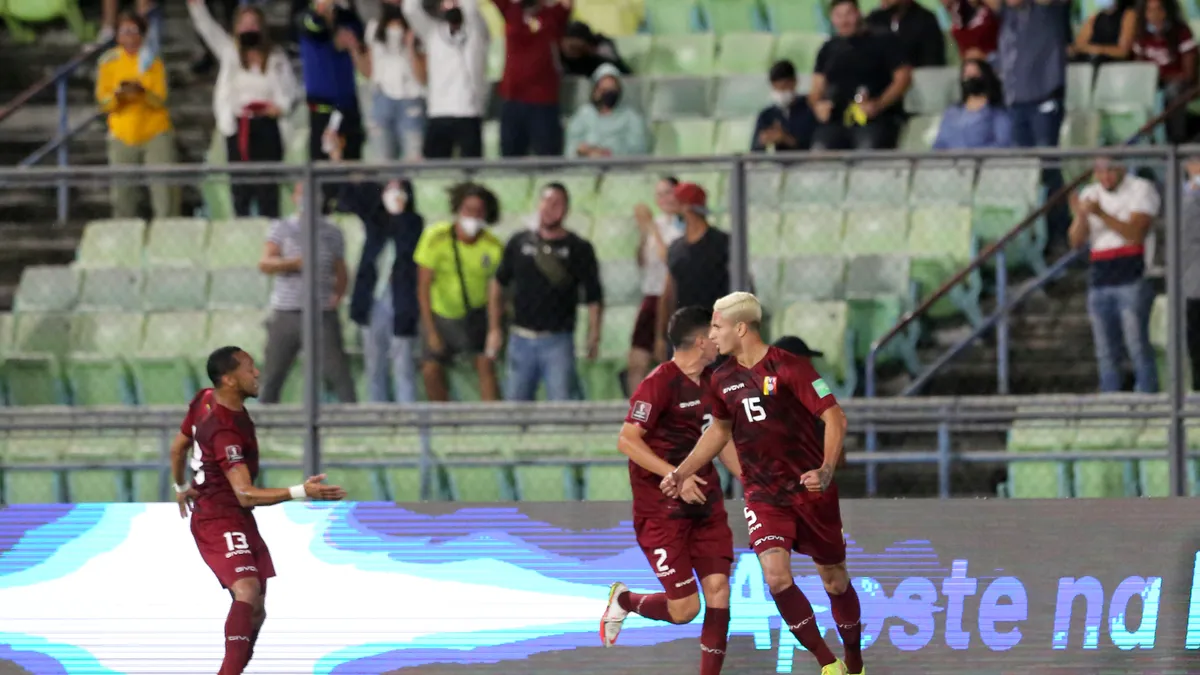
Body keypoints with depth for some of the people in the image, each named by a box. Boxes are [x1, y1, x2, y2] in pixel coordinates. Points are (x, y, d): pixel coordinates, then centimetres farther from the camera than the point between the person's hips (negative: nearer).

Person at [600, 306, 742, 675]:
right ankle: (624, 600, 24)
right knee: (684, 608, -6)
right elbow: (627, 440, -20)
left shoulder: (709, 382, 10)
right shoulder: (660, 384, -16)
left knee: (718, 588, -6)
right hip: (662, 508, -7)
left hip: (704, 502, 7)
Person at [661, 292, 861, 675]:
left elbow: (834, 417, -15)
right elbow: (719, 430, 21)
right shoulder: (722, 379, 3)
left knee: (834, 579, 9)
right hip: (763, 494, 3)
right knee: (776, 575, -19)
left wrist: (826, 471, -28)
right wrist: (682, 472, 15)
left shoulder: (788, 368, -15)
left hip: (810, 489, -3)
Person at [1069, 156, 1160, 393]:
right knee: (1106, 353, 3)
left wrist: (1102, 214, -22)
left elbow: (1135, 234, -14)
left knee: (1138, 346, -11)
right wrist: (1081, 216, -13)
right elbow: (1076, 241, 7)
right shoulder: (1089, 195, 13)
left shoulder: (1141, 189, -2)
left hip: (1133, 278, -5)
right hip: (1100, 281, 5)